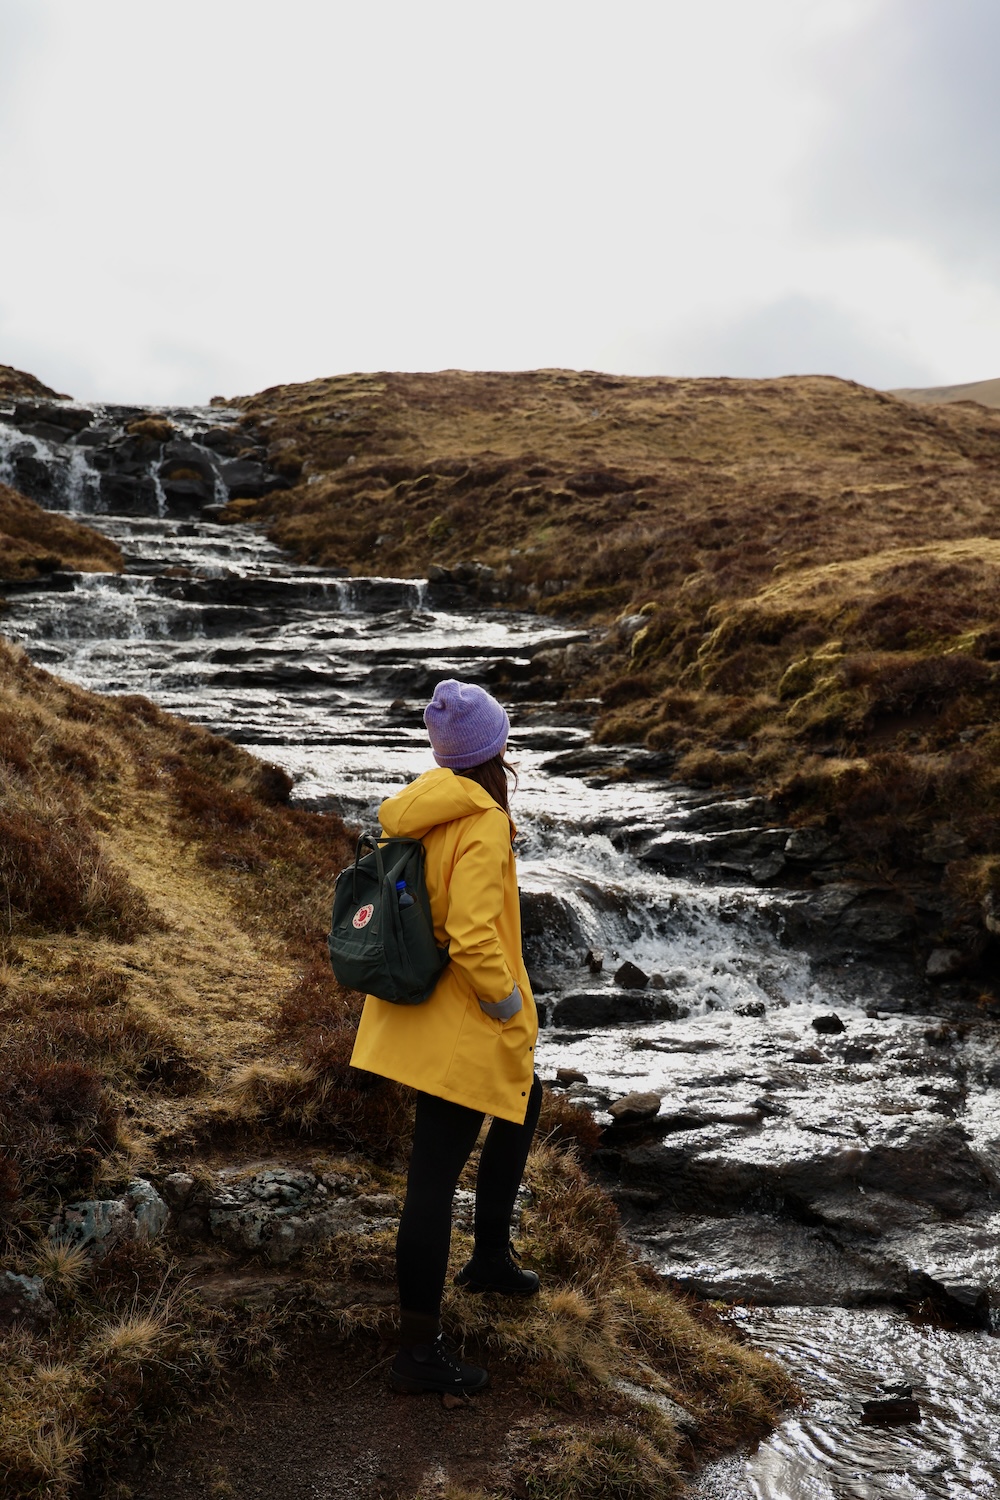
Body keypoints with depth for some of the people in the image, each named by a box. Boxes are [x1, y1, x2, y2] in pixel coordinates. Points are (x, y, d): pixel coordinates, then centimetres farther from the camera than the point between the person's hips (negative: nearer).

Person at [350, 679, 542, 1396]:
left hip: (422, 1008, 9)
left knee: (524, 1102, 28)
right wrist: (511, 1006, -14)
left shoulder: (423, 806, 4)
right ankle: (420, 1350, 11)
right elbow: (474, 939, -27)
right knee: (435, 1178, -1)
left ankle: (491, 1256, 41)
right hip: (462, 1027, -9)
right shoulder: (482, 825, -22)